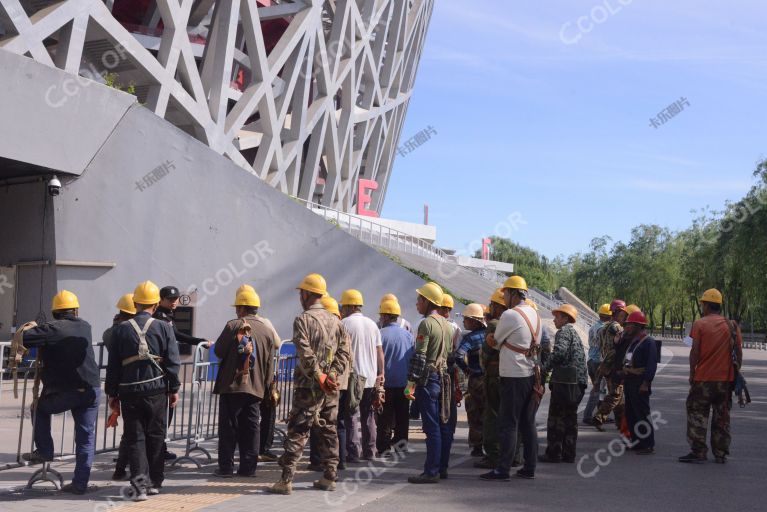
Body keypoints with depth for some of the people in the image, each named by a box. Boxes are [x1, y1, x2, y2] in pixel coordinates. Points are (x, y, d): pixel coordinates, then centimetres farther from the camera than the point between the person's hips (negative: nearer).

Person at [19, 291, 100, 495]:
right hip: (91, 390, 4)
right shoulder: (85, 327, 11)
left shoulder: (52, 329, -6)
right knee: (86, 438, 9)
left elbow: (22, 338, -14)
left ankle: (44, 451, 22)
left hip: (64, 392, -4)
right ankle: (80, 483, 10)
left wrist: (28, 328, 9)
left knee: (40, 409, 27)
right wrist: (37, 328, 27)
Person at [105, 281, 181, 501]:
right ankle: (154, 482, 18)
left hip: (129, 391, 0)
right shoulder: (164, 328, -2)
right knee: (156, 436, 11)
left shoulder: (121, 329, 2)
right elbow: (173, 362, -3)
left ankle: (140, 482, -9)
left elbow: (113, 365, 4)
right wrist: (174, 389, 6)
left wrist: (112, 392, 11)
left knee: (135, 437, 4)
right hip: (156, 390, 0)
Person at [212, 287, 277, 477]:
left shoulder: (233, 326, -9)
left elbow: (218, 351, -4)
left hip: (232, 384, -4)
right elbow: (269, 363, 10)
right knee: (251, 427, 9)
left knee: (228, 427, 3)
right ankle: (248, 467, 9)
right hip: (256, 387, 4)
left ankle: (226, 467, 6)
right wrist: (266, 385, 17)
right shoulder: (267, 329, 7)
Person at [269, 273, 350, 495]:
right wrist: (332, 375, -1)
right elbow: (344, 351, 5)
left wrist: (319, 376, -13)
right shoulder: (335, 320, 11)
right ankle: (329, 478, 16)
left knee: (297, 433, -3)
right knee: (329, 431, 13)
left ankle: (286, 480, -5)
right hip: (331, 387, 6)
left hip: (308, 386, -6)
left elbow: (306, 353, -19)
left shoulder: (303, 320, -9)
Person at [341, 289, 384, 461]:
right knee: (368, 416, 13)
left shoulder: (345, 323, -7)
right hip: (371, 377, 6)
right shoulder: (372, 324, 10)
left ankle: (353, 452, -4)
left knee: (351, 416, -1)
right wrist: (380, 373, 13)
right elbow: (379, 352, 10)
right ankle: (369, 451, 17)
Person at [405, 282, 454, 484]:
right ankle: (442, 467, 18)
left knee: (432, 427, -7)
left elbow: (419, 356, -17)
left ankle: (431, 472, -4)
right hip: (444, 377, 9)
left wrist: (411, 383, -15)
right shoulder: (447, 324, 15)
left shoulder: (426, 324, -12)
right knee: (444, 425, 11)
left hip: (428, 378, -9)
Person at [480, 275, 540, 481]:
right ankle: (529, 467, 16)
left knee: (508, 424, -4)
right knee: (528, 423, 12)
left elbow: (495, 342, -3)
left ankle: (503, 469, -2)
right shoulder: (534, 314, 10)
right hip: (532, 374, 8)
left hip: (514, 376, -8)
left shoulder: (509, 315, -14)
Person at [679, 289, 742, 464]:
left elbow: (695, 351, -9)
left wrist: (692, 374, 0)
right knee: (722, 418, 11)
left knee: (698, 416, 6)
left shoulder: (699, 324, -7)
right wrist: (736, 374, 13)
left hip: (703, 378, -3)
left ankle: (698, 452, 5)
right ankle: (721, 454, 14)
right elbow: (739, 353, 4)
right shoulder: (732, 325, 3)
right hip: (726, 379, 4)